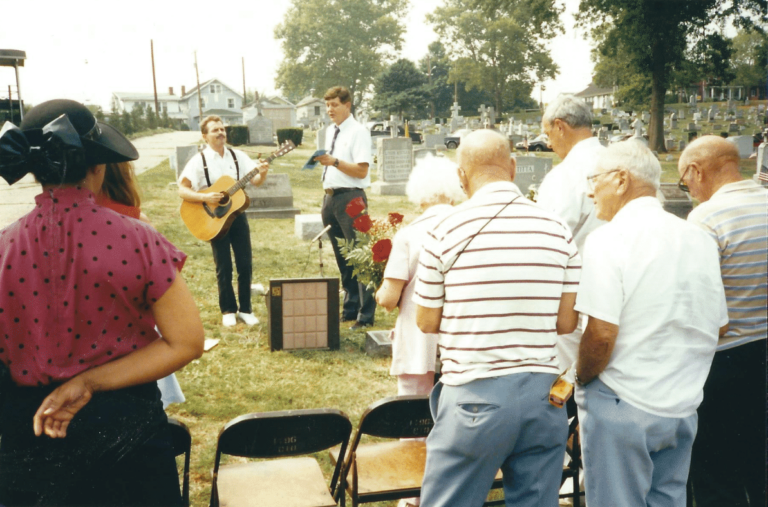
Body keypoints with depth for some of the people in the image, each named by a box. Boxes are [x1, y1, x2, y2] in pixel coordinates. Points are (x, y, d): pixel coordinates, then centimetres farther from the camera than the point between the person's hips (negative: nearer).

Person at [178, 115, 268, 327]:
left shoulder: (238, 156, 2)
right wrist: (204, 197, -25)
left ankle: (245, 309, 18)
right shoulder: (199, 161, -8)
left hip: (237, 215, 3)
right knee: (224, 267, 3)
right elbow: (182, 191, -11)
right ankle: (228, 310, 18)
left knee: (245, 264, 4)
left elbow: (256, 181, -4)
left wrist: (262, 174, -26)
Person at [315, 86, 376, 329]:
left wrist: (334, 161, -25)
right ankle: (351, 307, 28)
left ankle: (366, 315, 4)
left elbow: (361, 171, -17)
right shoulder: (330, 131, 15)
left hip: (350, 199, -8)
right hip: (330, 197, 9)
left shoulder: (358, 132, -9)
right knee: (342, 258, 15)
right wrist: (326, 198, 17)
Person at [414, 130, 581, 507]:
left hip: (474, 395, -3)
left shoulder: (446, 233, -8)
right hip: (542, 392, 4)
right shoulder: (557, 230, 1)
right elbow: (567, 323, 4)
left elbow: (427, 322, 0)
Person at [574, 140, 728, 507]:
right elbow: (719, 326, 12)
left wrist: (581, 379, -4)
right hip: (683, 406, 7)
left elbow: (601, 334, -20)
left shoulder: (609, 239, -14)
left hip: (622, 405, -6)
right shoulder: (699, 240, 6)